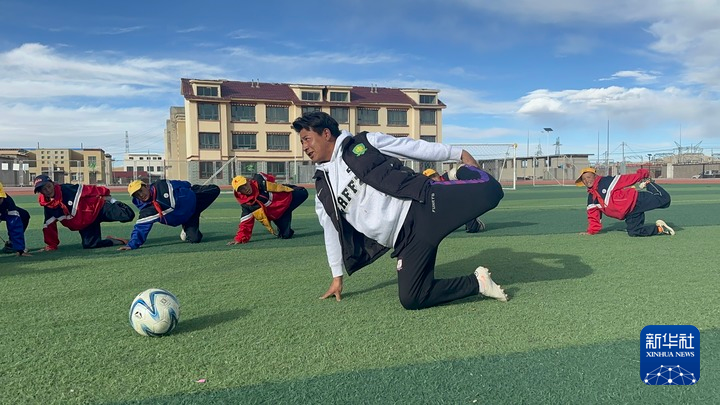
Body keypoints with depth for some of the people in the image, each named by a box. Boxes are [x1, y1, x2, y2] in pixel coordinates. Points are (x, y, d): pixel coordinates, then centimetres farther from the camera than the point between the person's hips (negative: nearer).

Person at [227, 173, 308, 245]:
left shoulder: (259, 180, -19)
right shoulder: (246, 203, -18)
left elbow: (271, 178, 2)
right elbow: (246, 222, -15)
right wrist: (239, 238, -21)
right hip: (278, 214, -1)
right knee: (285, 235, -12)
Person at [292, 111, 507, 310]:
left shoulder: (364, 144, 6)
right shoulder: (323, 192, 16)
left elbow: (414, 148, 8)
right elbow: (332, 234, 24)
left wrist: (458, 153, 9)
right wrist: (337, 276, 27)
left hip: (425, 204, -4)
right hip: (407, 238, 4)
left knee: (488, 190, -24)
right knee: (411, 299, -13)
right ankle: (476, 282, 3)